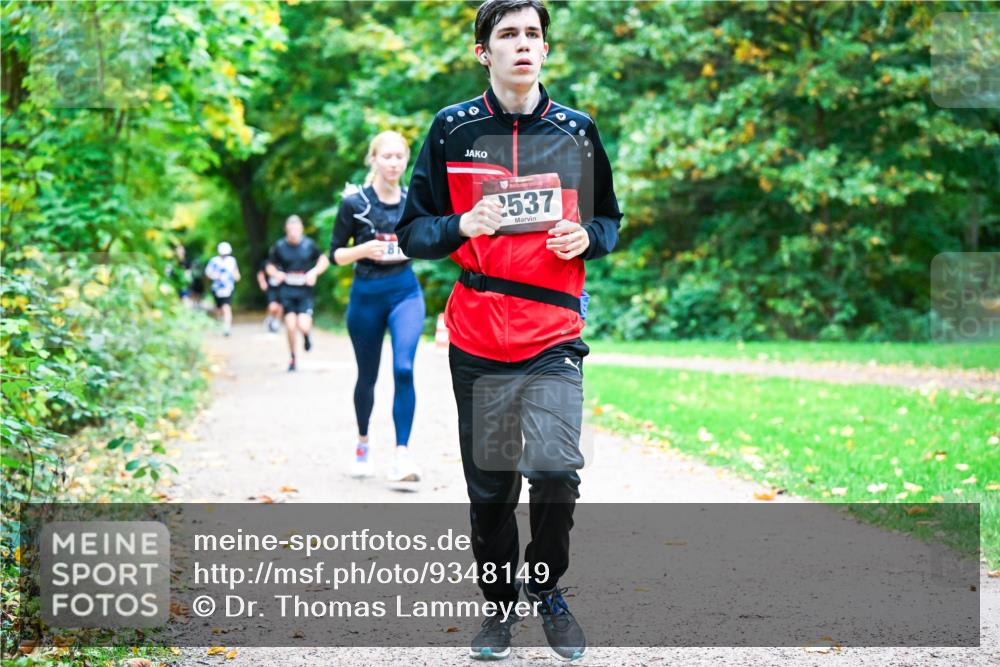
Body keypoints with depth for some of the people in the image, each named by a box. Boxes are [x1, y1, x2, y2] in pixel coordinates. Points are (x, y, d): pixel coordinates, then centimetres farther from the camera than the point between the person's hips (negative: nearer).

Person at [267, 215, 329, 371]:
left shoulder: (309, 244, -1)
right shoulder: (279, 247, 0)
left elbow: (324, 260, 12)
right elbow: (270, 266, 12)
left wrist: (315, 272, -6)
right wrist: (276, 274, -10)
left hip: (305, 290, -1)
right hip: (287, 291, 1)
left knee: (303, 326, -15)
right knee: (290, 326, -7)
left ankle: (307, 335, 25)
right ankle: (292, 358, 13)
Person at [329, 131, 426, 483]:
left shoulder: (414, 201, 2)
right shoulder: (354, 202, -6)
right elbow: (336, 254, -3)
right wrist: (363, 250, -20)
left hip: (406, 292, 1)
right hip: (366, 296, -1)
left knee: (404, 368, -19)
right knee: (367, 376, 11)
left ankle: (402, 454, -19)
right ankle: (363, 443, 36)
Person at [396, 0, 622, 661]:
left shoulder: (576, 130, 7)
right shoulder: (452, 129, 4)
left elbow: (610, 219, 18)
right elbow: (413, 230, 5)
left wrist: (587, 237, -5)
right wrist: (460, 227, -16)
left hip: (555, 335, 0)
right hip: (476, 338, 0)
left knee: (556, 471, -12)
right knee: (490, 484, 6)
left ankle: (546, 588, 14)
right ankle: (500, 602, 26)